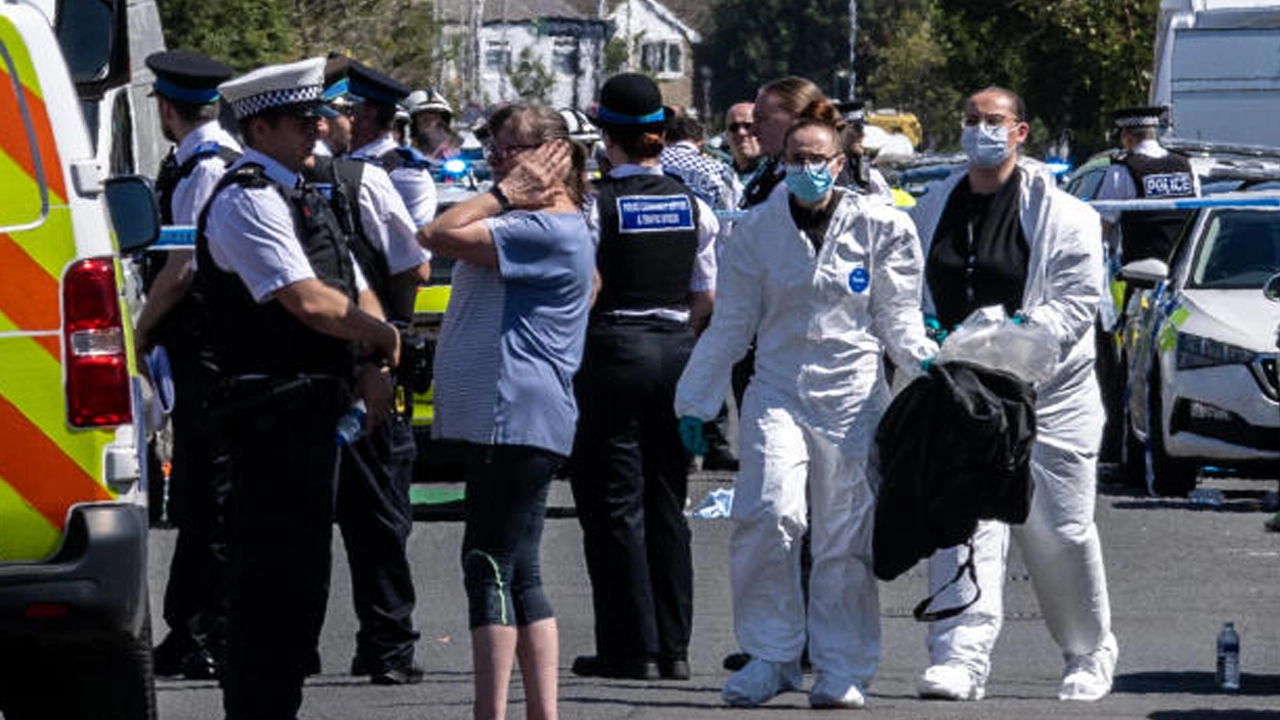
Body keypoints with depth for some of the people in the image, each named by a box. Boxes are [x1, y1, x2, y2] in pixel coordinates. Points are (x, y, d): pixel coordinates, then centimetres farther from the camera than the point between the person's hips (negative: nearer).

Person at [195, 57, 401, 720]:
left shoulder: (298, 197, 19)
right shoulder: (247, 200, -12)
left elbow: (356, 292, 19)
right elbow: (307, 301, -21)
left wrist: (372, 368, 1)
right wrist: (384, 338, -5)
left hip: (309, 408, 10)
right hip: (272, 410, -10)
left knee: (299, 571, 13)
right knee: (274, 570, -9)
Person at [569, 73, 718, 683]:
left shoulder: (597, 205, -11)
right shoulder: (692, 206, 5)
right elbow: (707, 299, 10)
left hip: (616, 353, -5)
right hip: (677, 349, 5)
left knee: (616, 505, 0)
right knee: (667, 504, 10)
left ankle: (631, 647, -2)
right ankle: (673, 647, 11)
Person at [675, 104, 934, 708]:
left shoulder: (880, 227, 4)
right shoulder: (758, 230, 7)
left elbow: (896, 316, 9)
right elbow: (729, 324, 14)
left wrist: (921, 360, -11)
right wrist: (694, 402, 14)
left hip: (854, 396, 0)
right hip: (778, 391, 0)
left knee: (846, 540, 1)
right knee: (769, 515, -19)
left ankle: (842, 669, 12)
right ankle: (771, 655, -7)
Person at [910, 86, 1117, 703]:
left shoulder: (1062, 215, -2)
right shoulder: (932, 211, 12)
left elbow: (1078, 301, -7)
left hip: (1048, 396, -3)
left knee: (1060, 533, 5)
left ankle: (1090, 655, 24)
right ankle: (962, 657, -16)